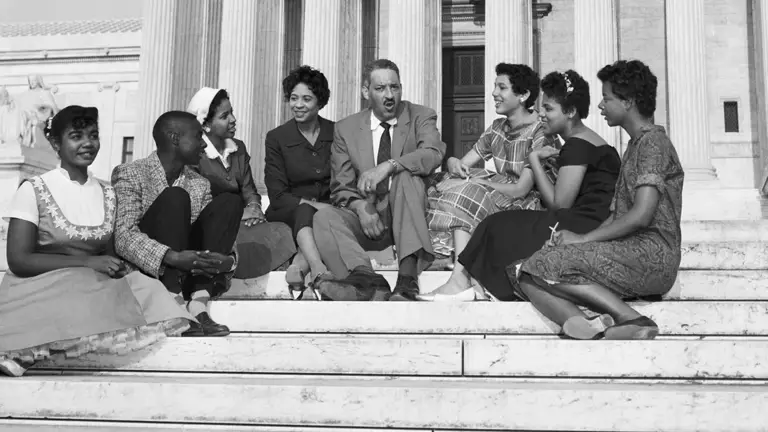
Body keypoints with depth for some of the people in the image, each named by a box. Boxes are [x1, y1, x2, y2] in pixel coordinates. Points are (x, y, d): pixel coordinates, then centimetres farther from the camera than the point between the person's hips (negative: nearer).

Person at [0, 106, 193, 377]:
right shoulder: (34, 191, -4)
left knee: (146, 289, -27)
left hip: (97, 287, 3)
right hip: (40, 288, -3)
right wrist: (86, 262, -19)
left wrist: (116, 267, -13)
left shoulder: (107, 194, 11)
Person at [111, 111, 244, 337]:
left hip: (187, 270, 6)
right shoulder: (130, 174, -4)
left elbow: (214, 233, 6)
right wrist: (172, 257, -33)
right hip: (143, 267, -5)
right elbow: (123, 237, -17)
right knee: (174, 197, -24)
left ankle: (198, 303, -24)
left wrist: (228, 258, -19)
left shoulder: (200, 185, 15)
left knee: (229, 201, -10)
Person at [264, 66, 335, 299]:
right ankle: (318, 270, -61)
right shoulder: (277, 137, 3)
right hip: (288, 213, -2)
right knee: (304, 212, -37)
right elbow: (277, 195, -3)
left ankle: (300, 265, -49)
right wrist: (310, 204, -18)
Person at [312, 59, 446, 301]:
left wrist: (389, 166, -31)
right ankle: (368, 281, -46)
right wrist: (361, 208, -17)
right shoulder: (346, 129, 9)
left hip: (410, 217, -2)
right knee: (324, 218, -24)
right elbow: (341, 188, 5)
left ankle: (408, 276, -41)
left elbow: (434, 154, -17)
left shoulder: (421, 117, 4)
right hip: (368, 219, 2)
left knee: (406, 173, -30)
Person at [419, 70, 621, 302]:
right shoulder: (586, 140, 19)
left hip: (584, 230, -9)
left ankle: (461, 280, 11)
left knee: (500, 228, -2)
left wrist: (534, 160, -4)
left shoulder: (576, 145, -12)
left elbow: (558, 204, -12)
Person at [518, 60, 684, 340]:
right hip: (631, 251, 9)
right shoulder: (636, 144, 24)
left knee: (547, 265, -19)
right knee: (530, 281, -8)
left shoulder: (653, 142, -7)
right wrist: (578, 237, 6)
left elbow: (641, 216, -18)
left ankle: (633, 321, -21)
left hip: (652, 253, -9)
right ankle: (598, 331, -31)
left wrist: (584, 239, -11)